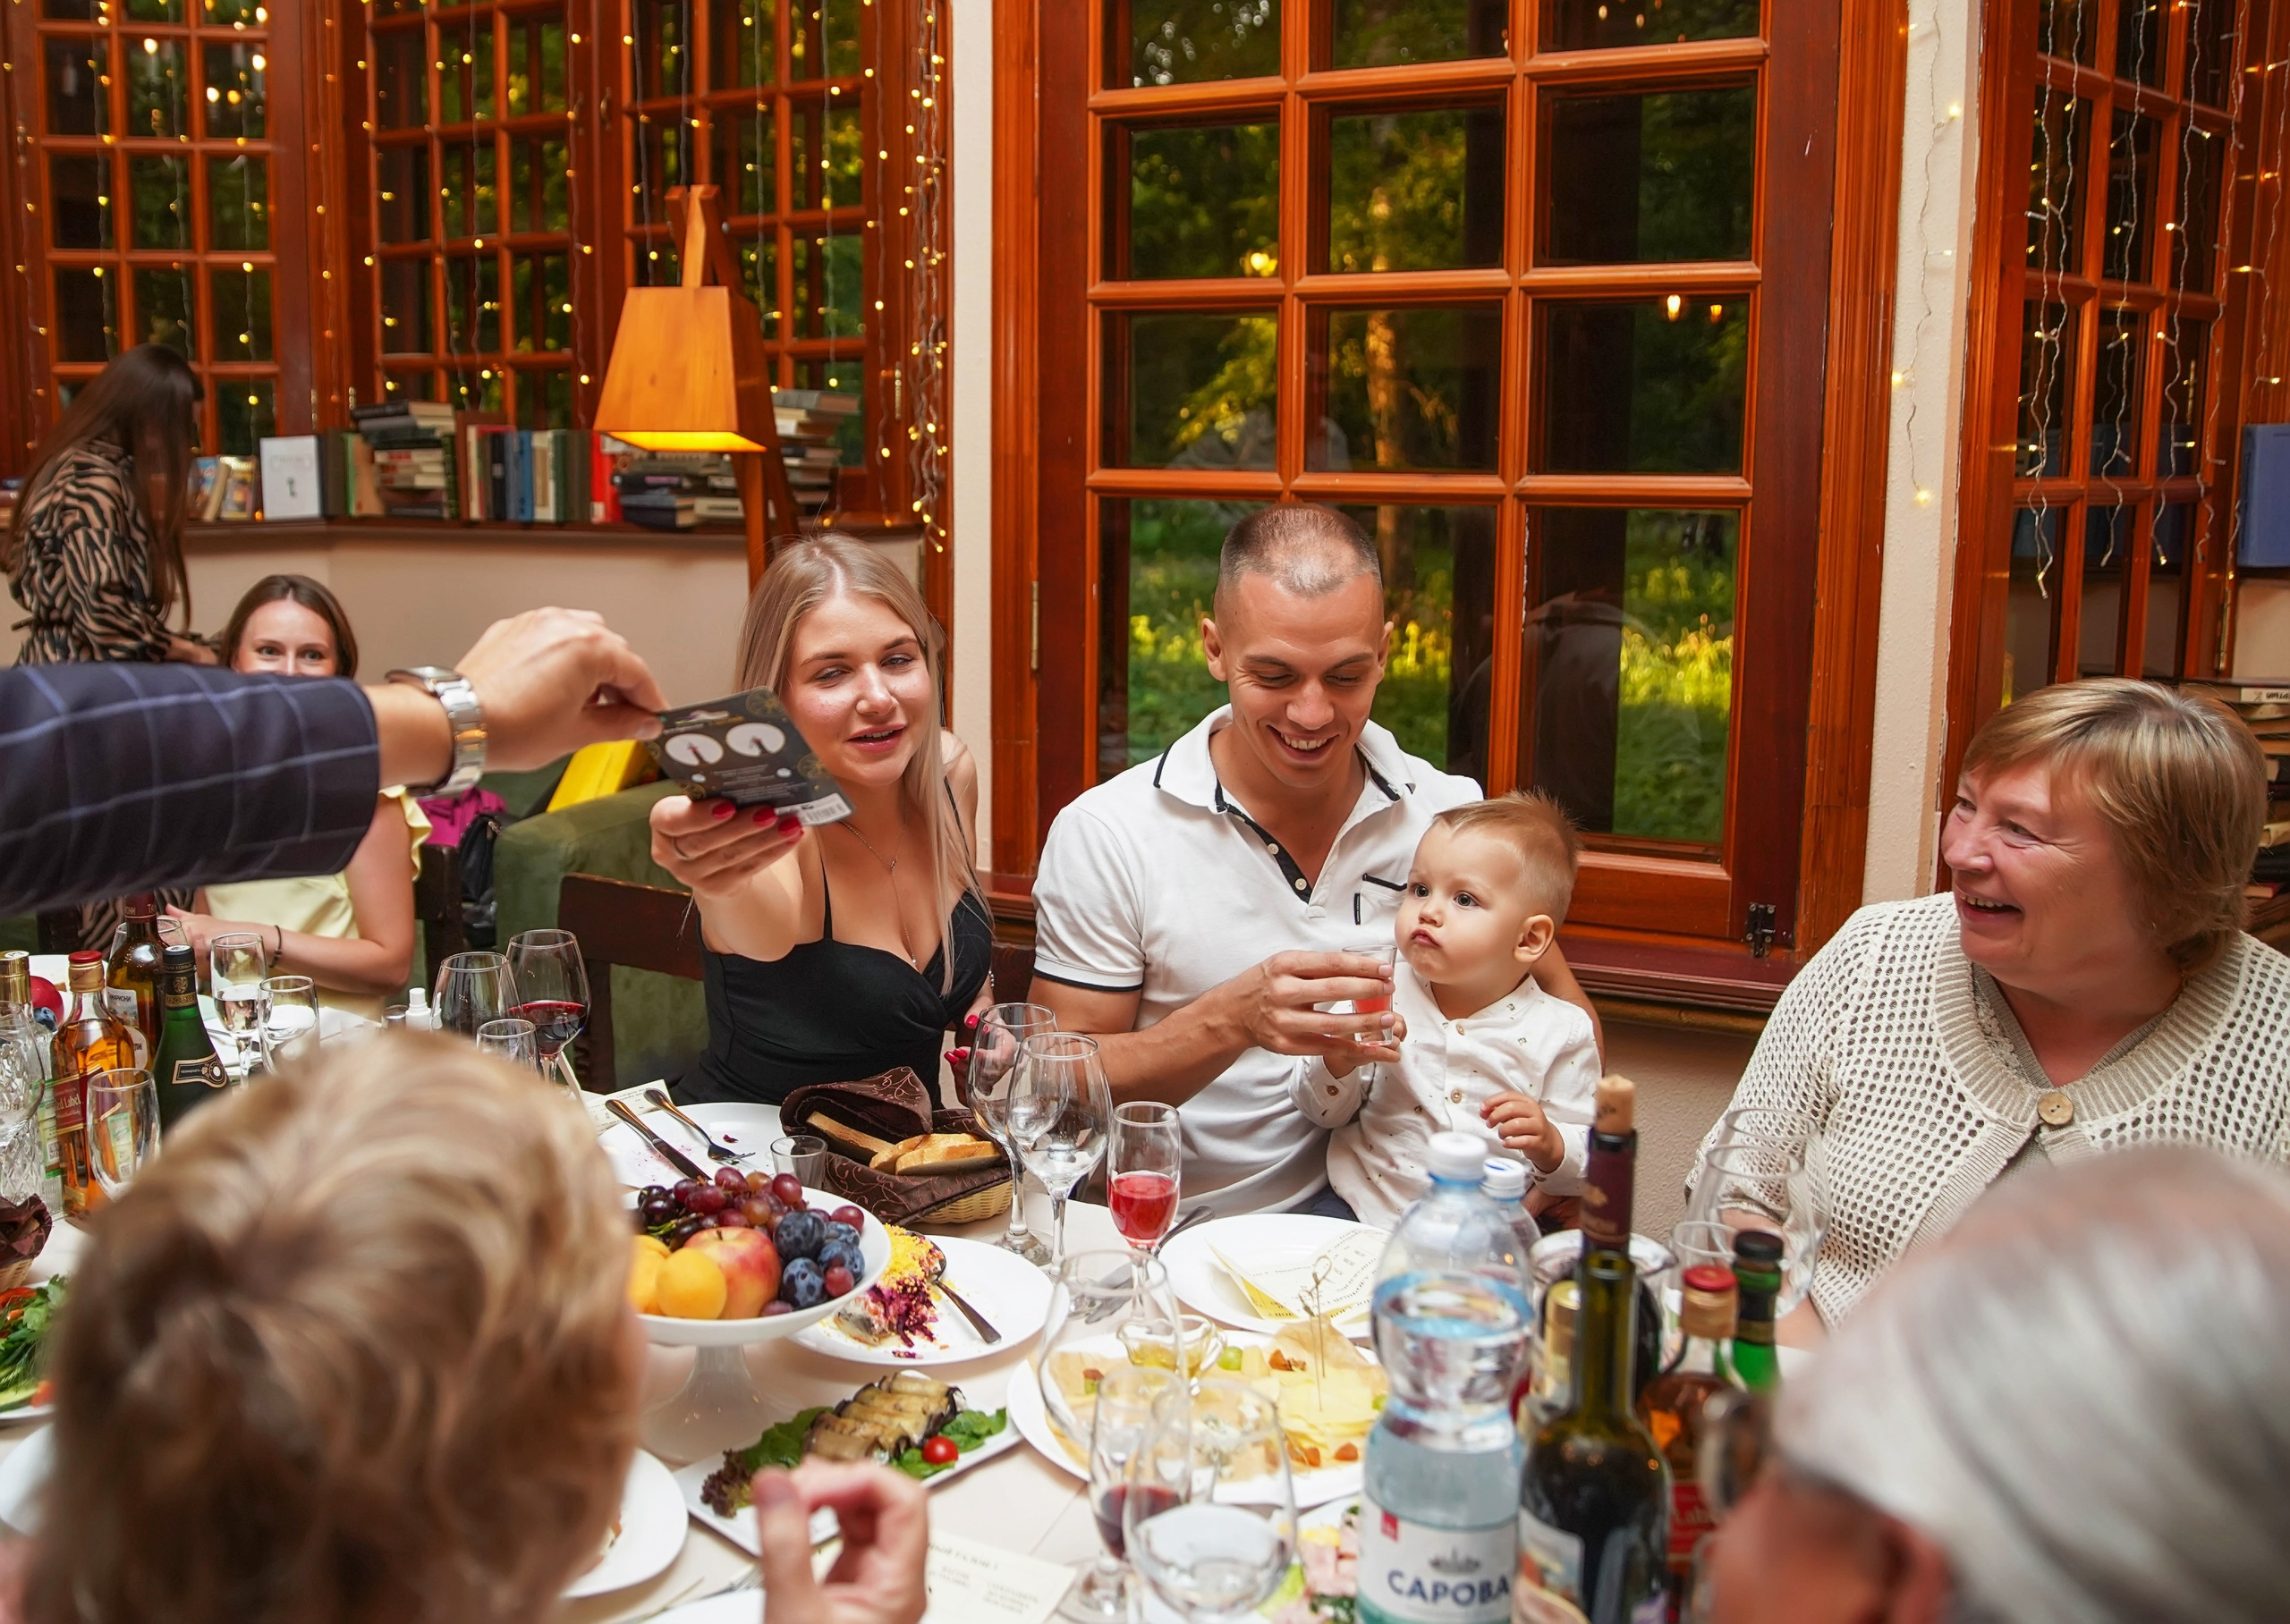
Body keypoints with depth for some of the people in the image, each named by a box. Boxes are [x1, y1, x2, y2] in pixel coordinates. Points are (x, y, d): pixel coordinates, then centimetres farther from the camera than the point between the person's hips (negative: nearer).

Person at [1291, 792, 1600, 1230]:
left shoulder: (1558, 1033, -2)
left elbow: (1586, 1172, 1)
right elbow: (1323, 1111, 7)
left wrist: (1550, 1147, -20)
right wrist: (1340, 1061, -13)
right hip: (1363, 1219, -1)